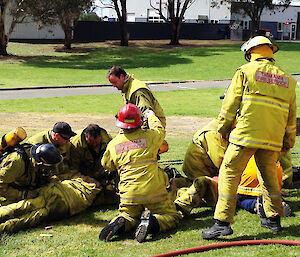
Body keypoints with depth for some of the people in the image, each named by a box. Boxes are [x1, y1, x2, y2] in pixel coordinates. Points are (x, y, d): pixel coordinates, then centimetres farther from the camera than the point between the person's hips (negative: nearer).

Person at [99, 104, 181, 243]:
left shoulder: (113, 144, 2)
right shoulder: (150, 136, -2)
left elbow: (107, 165, 21)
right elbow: (160, 129, 22)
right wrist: (151, 116, 43)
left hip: (129, 194, 2)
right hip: (154, 191, -2)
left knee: (130, 216, 26)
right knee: (172, 217, 12)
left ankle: (121, 223, -9)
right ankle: (152, 222, -19)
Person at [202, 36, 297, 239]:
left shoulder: (246, 71, 2)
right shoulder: (287, 79, 16)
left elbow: (231, 103, 0)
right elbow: (291, 115, 19)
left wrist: (223, 128, 10)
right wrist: (289, 142, 27)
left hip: (246, 133, -5)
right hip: (273, 139, 5)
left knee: (229, 174, -2)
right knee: (269, 175, 20)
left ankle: (223, 222, -8)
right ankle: (274, 219, 27)